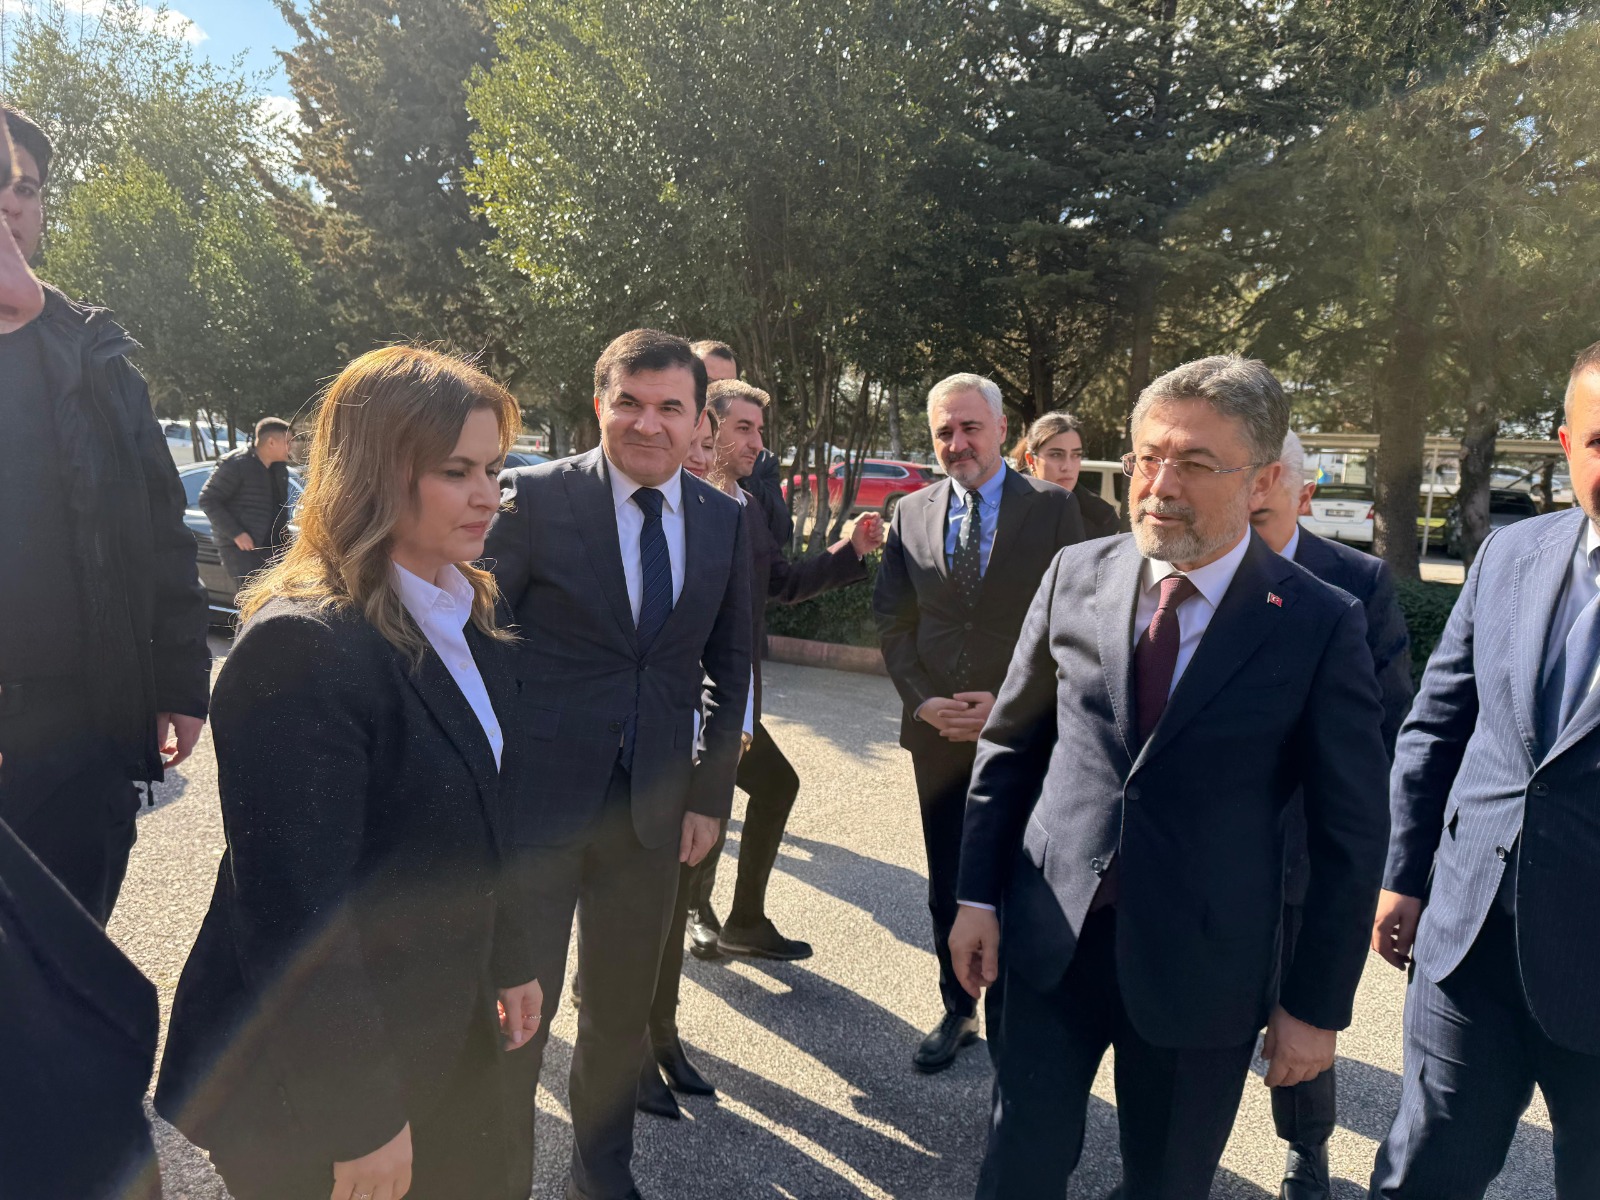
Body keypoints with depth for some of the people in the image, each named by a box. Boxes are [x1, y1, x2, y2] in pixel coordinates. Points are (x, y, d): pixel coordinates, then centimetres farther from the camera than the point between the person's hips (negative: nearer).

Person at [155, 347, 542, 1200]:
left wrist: (510, 960, 15)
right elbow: (299, 914, -25)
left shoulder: (467, 618, 1)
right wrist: (358, 1123, -19)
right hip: (313, 1088, -7)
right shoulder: (302, 648, -26)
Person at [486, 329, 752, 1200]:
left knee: (623, 1007, 18)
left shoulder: (724, 521, 3)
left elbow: (728, 664, 10)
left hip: (652, 805, 4)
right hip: (535, 799, -3)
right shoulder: (535, 497, -8)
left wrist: (710, 793, 7)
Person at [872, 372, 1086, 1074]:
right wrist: (922, 700, -7)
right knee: (947, 887, 14)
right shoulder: (911, 515, 7)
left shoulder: (1053, 509, -3)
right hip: (937, 733, 3)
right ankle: (958, 1014, 33)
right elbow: (892, 621, 8)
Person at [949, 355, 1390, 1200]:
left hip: (1199, 970, -1)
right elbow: (1009, 743, 4)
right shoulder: (1076, 575, -3)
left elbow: (1351, 834, -5)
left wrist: (1317, 1005, -2)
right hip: (1051, 941, 2)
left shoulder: (1321, 625, -11)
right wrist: (978, 894, 3)